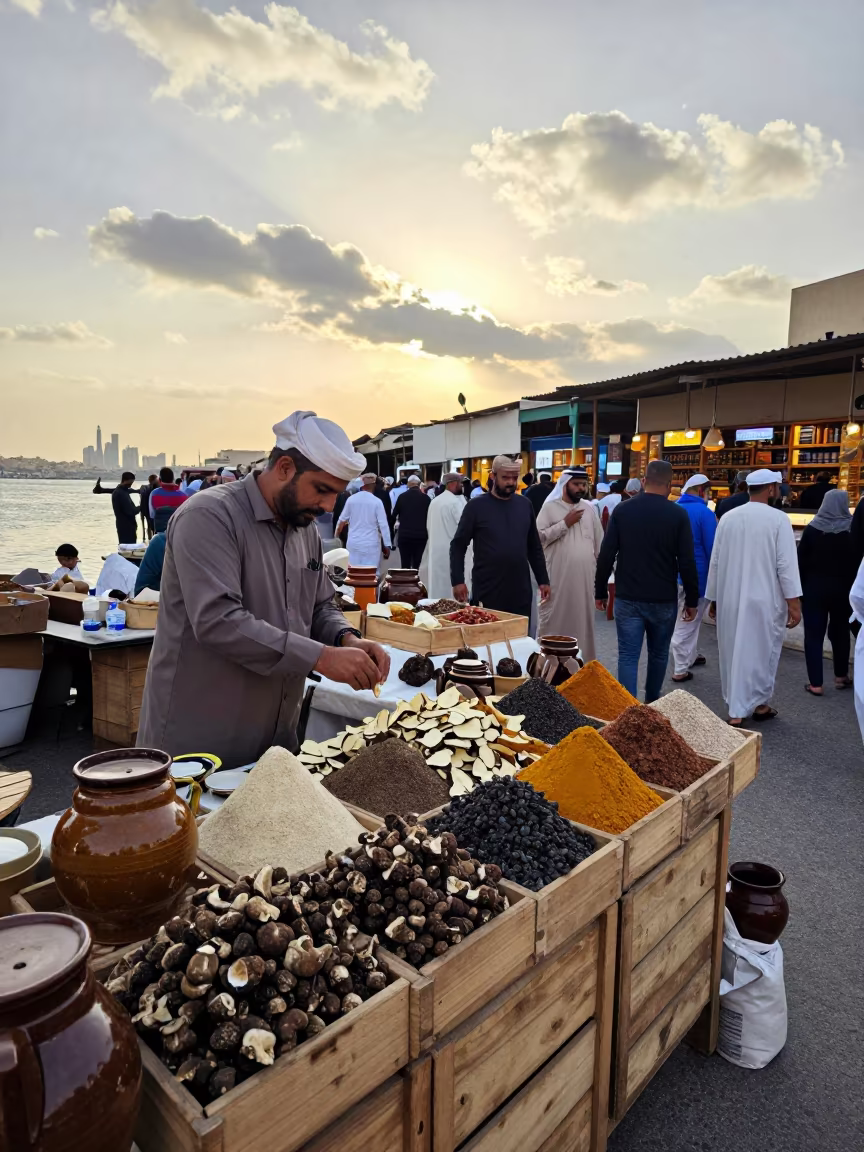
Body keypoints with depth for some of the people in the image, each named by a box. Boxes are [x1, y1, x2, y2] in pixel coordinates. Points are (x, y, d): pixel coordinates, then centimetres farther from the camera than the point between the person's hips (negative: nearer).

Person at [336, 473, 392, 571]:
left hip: (354, 543, 3)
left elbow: (342, 520, 10)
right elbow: (383, 525, -9)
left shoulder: (351, 499, 0)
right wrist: (387, 545, -4)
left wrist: (336, 535, 26)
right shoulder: (377, 502, -8)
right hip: (371, 544, -3)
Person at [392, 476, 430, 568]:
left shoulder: (402, 496, -3)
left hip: (404, 535, 0)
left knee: (405, 565, 4)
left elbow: (394, 515, 6)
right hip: (421, 535, 0)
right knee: (418, 565, 7)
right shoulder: (426, 498, -3)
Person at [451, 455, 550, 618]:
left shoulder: (524, 504, 7)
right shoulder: (476, 505, -4)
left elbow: (534, 547, 13)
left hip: (521, 591, 4)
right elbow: (458, 546, -3)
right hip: (487, 591, -3)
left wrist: (543, 580, 10)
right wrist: (457, 581, -11)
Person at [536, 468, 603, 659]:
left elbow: (599, 543, 14)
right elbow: (539, 536, -15)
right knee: (553, 621, 2)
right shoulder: (550, 507, -4)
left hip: (584, 578, 4)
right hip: (557, 578, -4)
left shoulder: (589, 508, 10)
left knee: (582, 621, 11)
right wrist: (565, 523, -15)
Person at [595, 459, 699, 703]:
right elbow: (687, 562, -6)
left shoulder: (622, 510, -2)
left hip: (627, 597, 0)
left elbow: (606, 555, -2)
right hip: (664, 599, 0)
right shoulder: (678, 514, -6)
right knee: (658, 654, 18)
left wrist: (600, 591, 7)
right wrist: (692, 599, 4)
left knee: (628, 656, 1)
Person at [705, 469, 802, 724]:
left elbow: (715, 561, 7)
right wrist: (794, 602, -8)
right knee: (762, 651, 12)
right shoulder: (778, 519, -9)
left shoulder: (727, 518, 3)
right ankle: (759, 704, 26)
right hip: (764, 599, -4)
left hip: (730, 599, 4)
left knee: (733, 651, 12)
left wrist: (713, 598, 15)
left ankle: (736, 710, 17)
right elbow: (786, 564, -12)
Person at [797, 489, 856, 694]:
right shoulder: (852, 529, -8)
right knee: (840, 632, 18)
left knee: (813, 635, 2)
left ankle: (815, 683, 1)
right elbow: (856, 562, -2)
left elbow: (801, 561, -4)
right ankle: (841, 676, 30)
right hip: (842, 589, 1)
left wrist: (800, 588, 3)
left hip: (814, 588, -1)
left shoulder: (812, 528, -7)